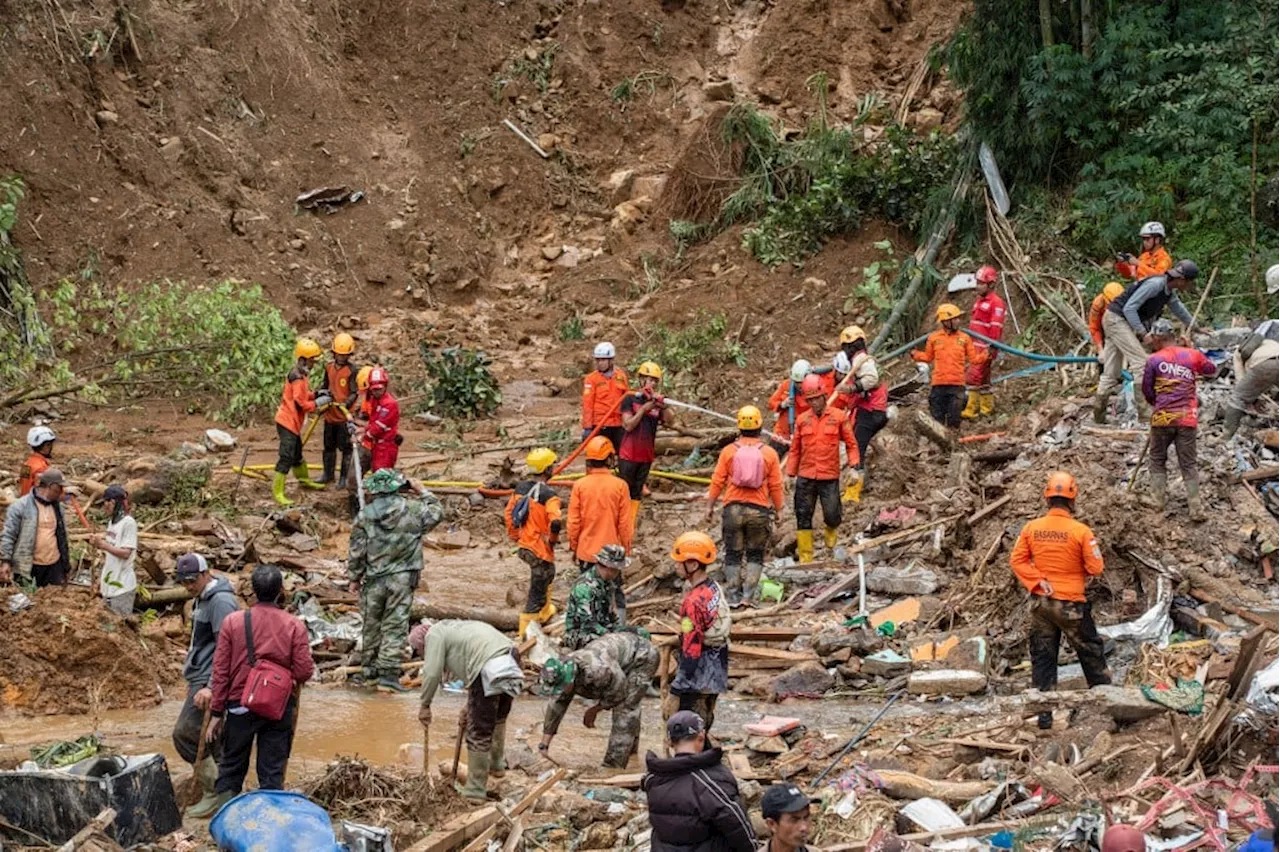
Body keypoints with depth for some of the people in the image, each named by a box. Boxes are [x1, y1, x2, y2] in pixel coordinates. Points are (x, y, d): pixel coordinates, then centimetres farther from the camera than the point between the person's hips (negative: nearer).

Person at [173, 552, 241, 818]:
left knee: (185, 734, -11)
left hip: (209, 679, -10)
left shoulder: (221, 602, -17)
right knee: (213, 738, 11)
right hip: (201, 678, 10)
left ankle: (215, 791, -4)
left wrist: (211, 686, -29)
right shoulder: (202, 599, 15)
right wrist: (193, 680, 27)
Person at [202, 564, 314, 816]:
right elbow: (304, 671, -9)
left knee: (230, 771, 14)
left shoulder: (233, 621, -6)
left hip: (240, 707, 0)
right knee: (272, 774, 8)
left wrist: (217, 712, 2)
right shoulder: (295, 626, -8)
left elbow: (220, 670, -4)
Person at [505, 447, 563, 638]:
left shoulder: (520, 488, 2)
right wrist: (553, 538, -13)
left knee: (547, 575, 33)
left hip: (523, 546, 9)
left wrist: (515, 536, 19)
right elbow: (555, 521, -32)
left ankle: (544, 613, 50)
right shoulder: (548, 494, -21)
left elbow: (508, 514, 9)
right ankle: (527, 632, 7)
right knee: (537, 591, 3)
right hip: (540, 550, -8)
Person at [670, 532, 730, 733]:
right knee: (704, 723, 19)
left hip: (699, 677, -9)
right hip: (717, 671, 9)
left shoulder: (693, 601, -24)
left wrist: (681, 682, -18)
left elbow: (691, 647, -23)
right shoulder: (715, 588, 3)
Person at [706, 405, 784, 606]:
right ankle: (749, 595, 1)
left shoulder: (729, 451, -3)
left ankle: (734, 596, 8)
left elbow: (717, 482, -1)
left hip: (733, 508, 0)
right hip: (759, 510, 0)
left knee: (733, 554, 9)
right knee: (755, 555, 9)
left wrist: (710, 506, 8)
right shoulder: (769, 453, -3)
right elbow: (775, 486, 0)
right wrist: (778, 508, 11)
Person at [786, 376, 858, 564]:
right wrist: (790, 474, 7)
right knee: (803, 518, 2)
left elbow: (851, 443, 4)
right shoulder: (802, 420, 7)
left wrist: (853, 467, -6)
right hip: (805, 478, 2)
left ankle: (830, 532, 30)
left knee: (832, 516, -6)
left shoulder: (839, 417, 1)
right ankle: (805, 558, 9)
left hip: (830, 478, -2)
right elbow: (795, 449, 11)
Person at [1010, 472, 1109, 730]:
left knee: (1043, 657, 9)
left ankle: (1044, 715, 9)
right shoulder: (1080, 531, -15)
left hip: (1041, 602, 3)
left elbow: (1017, 561, -4)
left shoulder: (1031, 528, -4)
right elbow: (1095, 568, -11)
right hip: (1071, 604, -3)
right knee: (1091, 653, 13)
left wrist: (1039, 581, -6)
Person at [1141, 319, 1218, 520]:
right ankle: (1196, 509, -1)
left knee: (1158, 460, 17)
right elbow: (1212, 370, 22)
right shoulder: (1192, 355, 4)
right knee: (1188, 465, 7)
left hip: (1162, 418, -2)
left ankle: (1158, 500, 13)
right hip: (1187, 419, 2)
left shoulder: (1154, 360, -4)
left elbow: (1147, 392, 3)